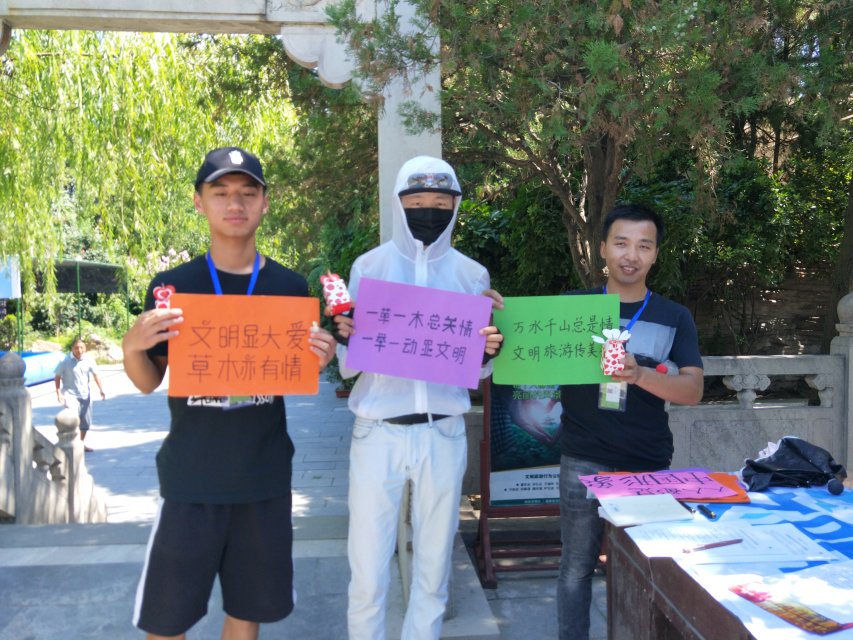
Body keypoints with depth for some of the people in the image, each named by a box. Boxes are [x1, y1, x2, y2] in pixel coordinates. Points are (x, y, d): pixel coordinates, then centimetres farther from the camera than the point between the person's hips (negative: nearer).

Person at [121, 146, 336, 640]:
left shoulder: (290, 287, 1)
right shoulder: (172, 286, -2)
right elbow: (148, 382, 4)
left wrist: (319, 361, -11)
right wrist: (132, 347, -17)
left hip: (265, 475, 1)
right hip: (191, 475, -1)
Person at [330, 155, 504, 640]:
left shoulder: (472, 275, 5)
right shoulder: (369, 266, 1)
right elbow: (349, 367, 1)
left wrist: (490, 351, -12)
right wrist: (344, 339, -20)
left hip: (443, 435, 2)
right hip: (379, 433, -1)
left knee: (434, 567, 12)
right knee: (368, 570, 2)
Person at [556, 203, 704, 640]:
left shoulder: (674, 318, 6)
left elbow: (693, 390, -5)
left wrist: (638, 375, -23)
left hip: (649, 464, 1)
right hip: (584, 461, -1)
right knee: (577, 565, 4)